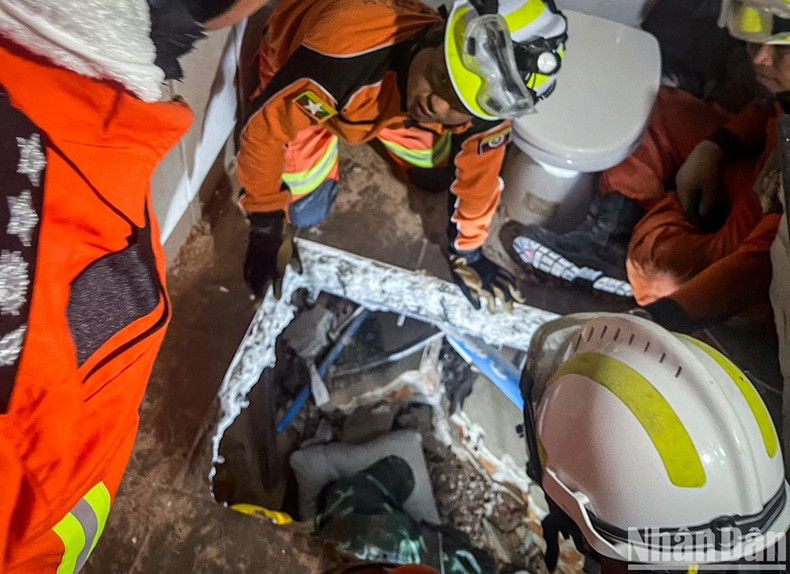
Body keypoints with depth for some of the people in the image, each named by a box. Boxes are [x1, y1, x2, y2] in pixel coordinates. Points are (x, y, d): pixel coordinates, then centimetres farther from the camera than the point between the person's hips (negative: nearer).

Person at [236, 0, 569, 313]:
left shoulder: (486, 98, -32)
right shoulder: (345, 53, -47)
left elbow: (477, 174, -14)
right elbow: (264, 127, -34)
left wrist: (466, 254, -2)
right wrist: (267, 229, -24)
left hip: (389, 81, 3)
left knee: (437, 172, 6)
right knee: (306, 210, -7)